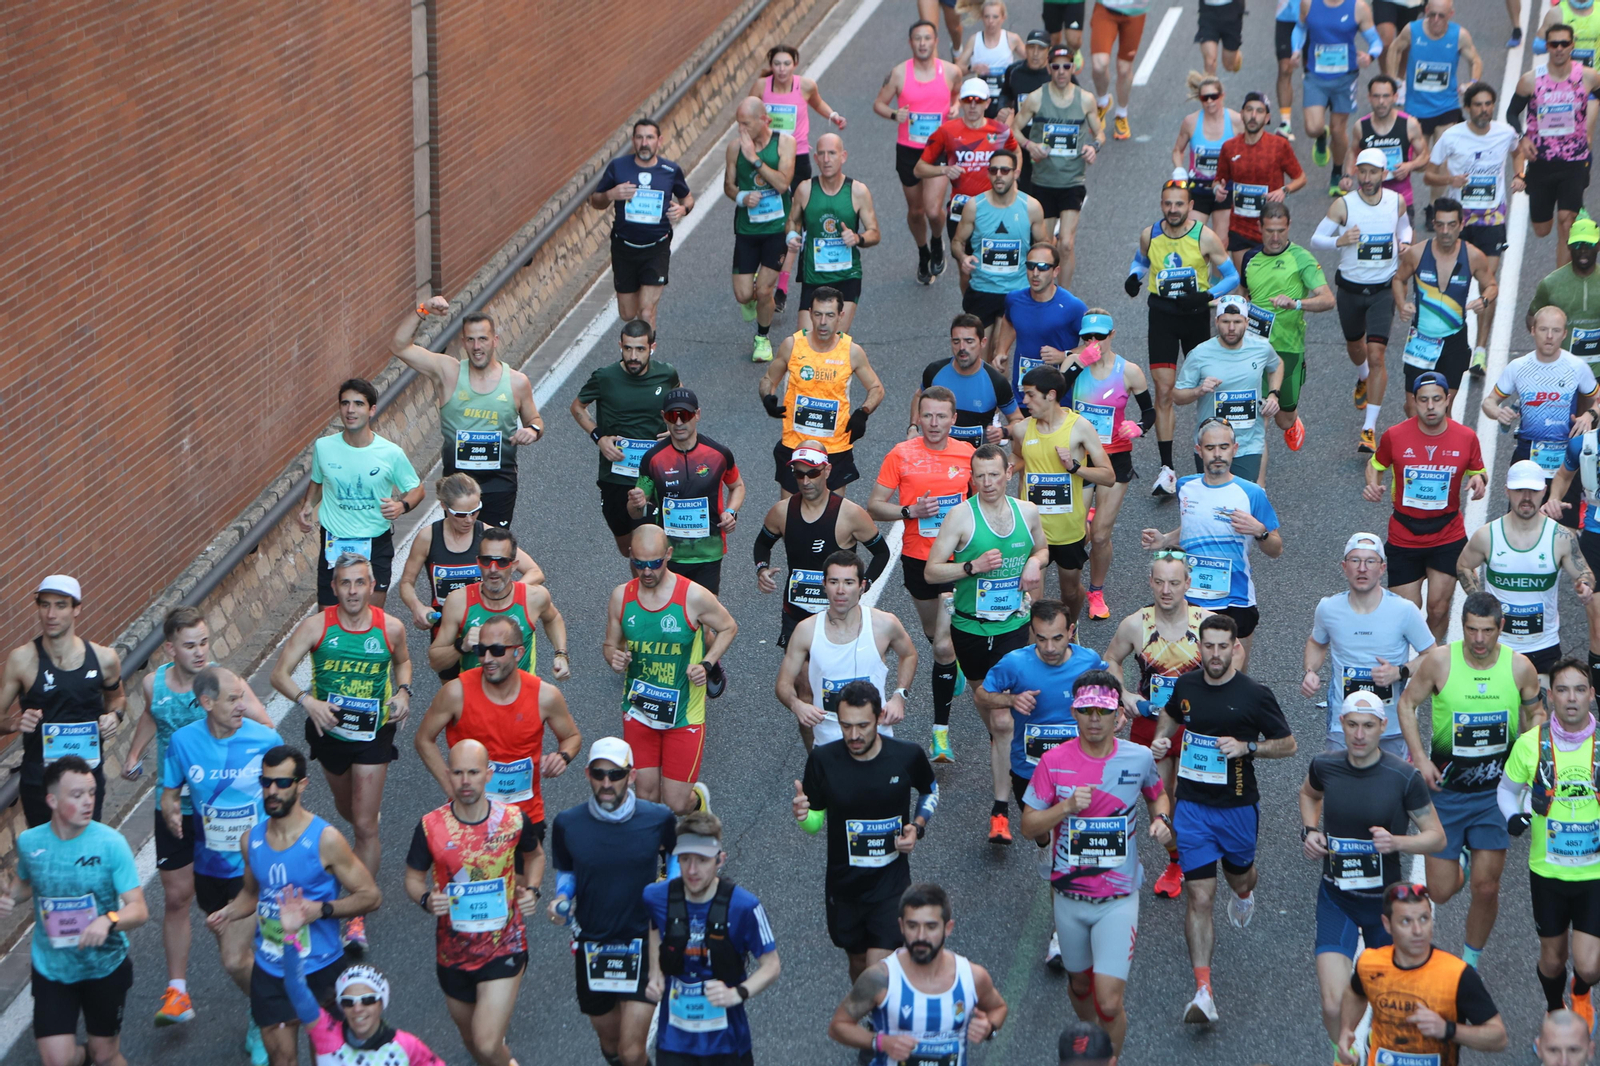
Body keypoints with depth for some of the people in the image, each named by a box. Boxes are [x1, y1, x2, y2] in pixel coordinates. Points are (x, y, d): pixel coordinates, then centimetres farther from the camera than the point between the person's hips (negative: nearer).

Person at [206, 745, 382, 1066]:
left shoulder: (325, 840, -16)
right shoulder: (253, 840, 0)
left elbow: (370, 895, -13)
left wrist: (322, 909, -27)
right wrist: (227, 914, -4)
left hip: (320, 969, -3)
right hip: (270, 970, 4)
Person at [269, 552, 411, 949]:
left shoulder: (390, 628, -11)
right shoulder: (317, 625, -14)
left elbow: (402, 661, 11)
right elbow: (280, 673, -14)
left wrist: (403, 692, -8)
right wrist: (307, 700, -32)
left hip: (373, 734, -2)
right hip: (328, 729, 2)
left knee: (365, 825, -6)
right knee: (346, 809, 23)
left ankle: (358, 915, 2)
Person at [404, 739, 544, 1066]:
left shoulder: (514, 819, -9)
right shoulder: (430, 827, -11)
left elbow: (535, 856, 12)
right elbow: (413, 878, 3)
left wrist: (531, 890, -6)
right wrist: (426, 899, -19)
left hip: (503, 950, -2)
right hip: (453, 952, 2)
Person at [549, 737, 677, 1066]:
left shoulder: (658, 819, -11)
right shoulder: (567, 824, -8)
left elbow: (675, 858, 10)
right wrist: (561, 898, -10)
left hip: (642, 944, -2)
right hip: (591, 948, 2)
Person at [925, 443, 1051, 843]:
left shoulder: (1027, 511, 1)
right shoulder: (961, 516, -9)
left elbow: (1043, 547, 21)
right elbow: (931, 570, -10)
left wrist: (1036, 561, -2)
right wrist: (973, 566, -23)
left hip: (1012, 626, 0)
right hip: (970, 626, 0)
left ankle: (1000, 810, -7)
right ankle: (1004, 754, 50)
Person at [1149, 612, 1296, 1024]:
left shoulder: (1255, 694, -11)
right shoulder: (1186, 685, 0)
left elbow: (1288, 744, -3)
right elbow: (1171, 714, 23)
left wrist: (1247, 747, -19)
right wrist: (1161, 739, 2)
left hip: (1237, 807, -1)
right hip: (1192, 807, 1)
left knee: (1239, 877, 24)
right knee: (1199, 897, -8)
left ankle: (1245, 892, 64)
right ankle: (1203, 991, -12)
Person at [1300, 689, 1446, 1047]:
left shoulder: (1404, 777, -14)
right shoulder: (1324, 765, -5)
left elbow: (1436, 836, -5)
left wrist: (1396, 842, -24)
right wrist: (1309, 831, 1)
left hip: (1384, 900, -1)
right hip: (1335, 899, 1)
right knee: (1335, 1007, -13)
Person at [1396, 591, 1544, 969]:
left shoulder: (1520, 667, -7)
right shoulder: (1440, 660, -12)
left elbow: (1536, 713, 11)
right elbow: (1406, 704, 2)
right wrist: (1420, 757, -8)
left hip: (1496, 792, 0)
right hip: (1446, 787, 0)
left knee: (1486, 889, -1)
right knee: (1441, 891, 2)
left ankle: (1470, 963, 22)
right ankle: (1458, 862, 39)